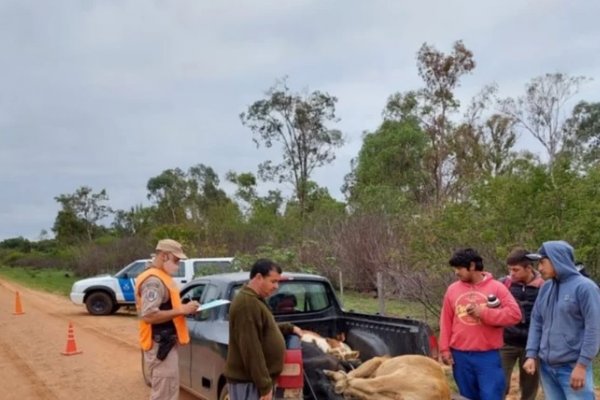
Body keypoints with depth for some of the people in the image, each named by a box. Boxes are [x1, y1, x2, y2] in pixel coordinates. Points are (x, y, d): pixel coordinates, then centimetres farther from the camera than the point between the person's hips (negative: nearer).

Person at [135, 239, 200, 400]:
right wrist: (181, 310, -23)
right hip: (160, 346, -11)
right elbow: (148, 315, -28)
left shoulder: (161, 277, 14)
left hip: (166, 343, 11)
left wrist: (183, 309, 9)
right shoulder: (153, 280, -19)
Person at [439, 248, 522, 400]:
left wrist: (483, 313, -18)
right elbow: (446, 321, 8)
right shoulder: (452, 289, 6)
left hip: (488, 356, -3)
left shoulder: (496, 287, -3)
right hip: (460, 356, 3)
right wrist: (444, 349, 3)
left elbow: (514, 314, -11)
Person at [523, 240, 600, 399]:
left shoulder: (584, 287, -10)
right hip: (546, 366, 6)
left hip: (573, 367, -6)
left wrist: (582, 364, -15)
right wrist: (531, 355, 3)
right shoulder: (545, 288, 10)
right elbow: (536, 323, 12)